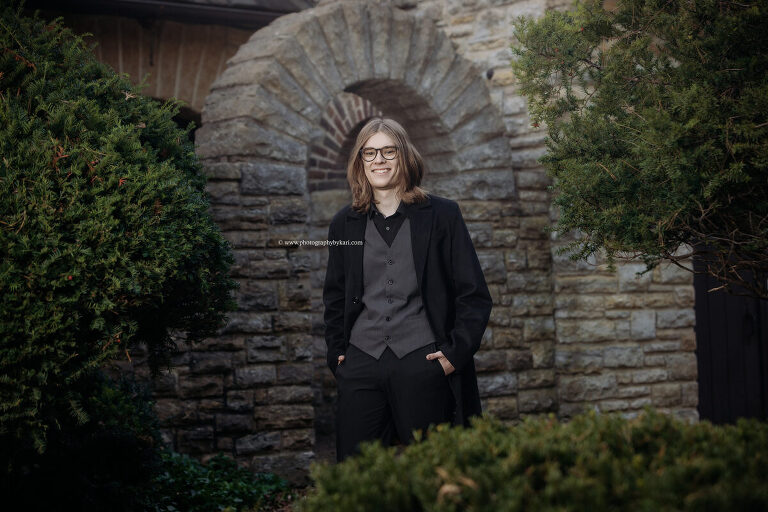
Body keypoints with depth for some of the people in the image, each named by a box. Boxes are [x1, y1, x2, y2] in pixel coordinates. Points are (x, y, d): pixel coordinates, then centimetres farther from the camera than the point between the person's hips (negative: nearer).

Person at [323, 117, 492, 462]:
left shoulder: (442, 215, 6)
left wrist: (457, 353, -5)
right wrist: (336, 354, 11)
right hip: (361, 366, 3)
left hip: (422, 364, -2)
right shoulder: (344, 224, 14)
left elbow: (475, 296, 5)